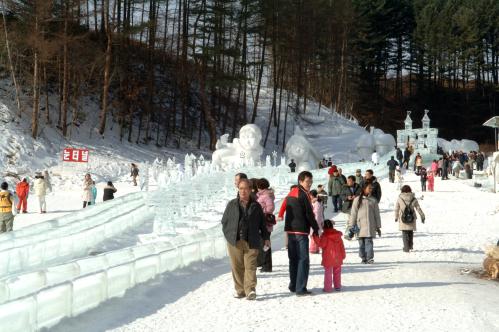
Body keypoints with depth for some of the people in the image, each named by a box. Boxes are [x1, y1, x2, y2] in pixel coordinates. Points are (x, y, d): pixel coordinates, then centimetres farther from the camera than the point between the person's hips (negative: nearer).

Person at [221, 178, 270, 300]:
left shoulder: (255, 206, 8)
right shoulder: (232, 204, 9)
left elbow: (262, 223, 14)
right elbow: (224, 221, 14)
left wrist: (266, 238, 10)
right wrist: (229, 235, 6)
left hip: (251, 242, -1)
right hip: (234, 242, 1)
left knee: (250, 266, -8)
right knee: (237, 266, 4)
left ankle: (250, 289, -9)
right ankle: (240, 290, 13)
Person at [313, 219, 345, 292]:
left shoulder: (324, 235, -11)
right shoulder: (338, 235, 6)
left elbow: (321, 244, -18)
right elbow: (341, 246, 8)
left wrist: (316, 238, -15)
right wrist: (343, 255, 15)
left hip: (328, 259, -5)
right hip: (337, 258, 5)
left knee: (328, 273, 0)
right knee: (337, 273, 14)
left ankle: (328, 288, -1)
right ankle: (337, 286, 19)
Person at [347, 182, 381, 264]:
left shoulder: (373, 200, 7)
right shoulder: (357, 200, 4)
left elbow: (377, 214, 12)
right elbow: (353, 213, 7)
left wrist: (378, 227, 10)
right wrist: (351, 226, 4)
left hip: (370, 226, 0)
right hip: (360, 225, 0)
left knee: (368, 241, -10)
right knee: (361, 243, 2)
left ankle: (370, 258, -9)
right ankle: (363, 258, 12)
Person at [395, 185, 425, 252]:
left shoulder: (399, 199, -6)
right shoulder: (413, 199, -3)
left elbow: (396, 209, 1)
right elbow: (418, 208, 1)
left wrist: (396, 217, 14)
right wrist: (422, 216, 10)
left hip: (403, 219, -2)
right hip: (411, 219, 2)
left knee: (405, 233, 6)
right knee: (410, 232, 20)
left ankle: (406, 248, 0)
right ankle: (410, 246, 31)